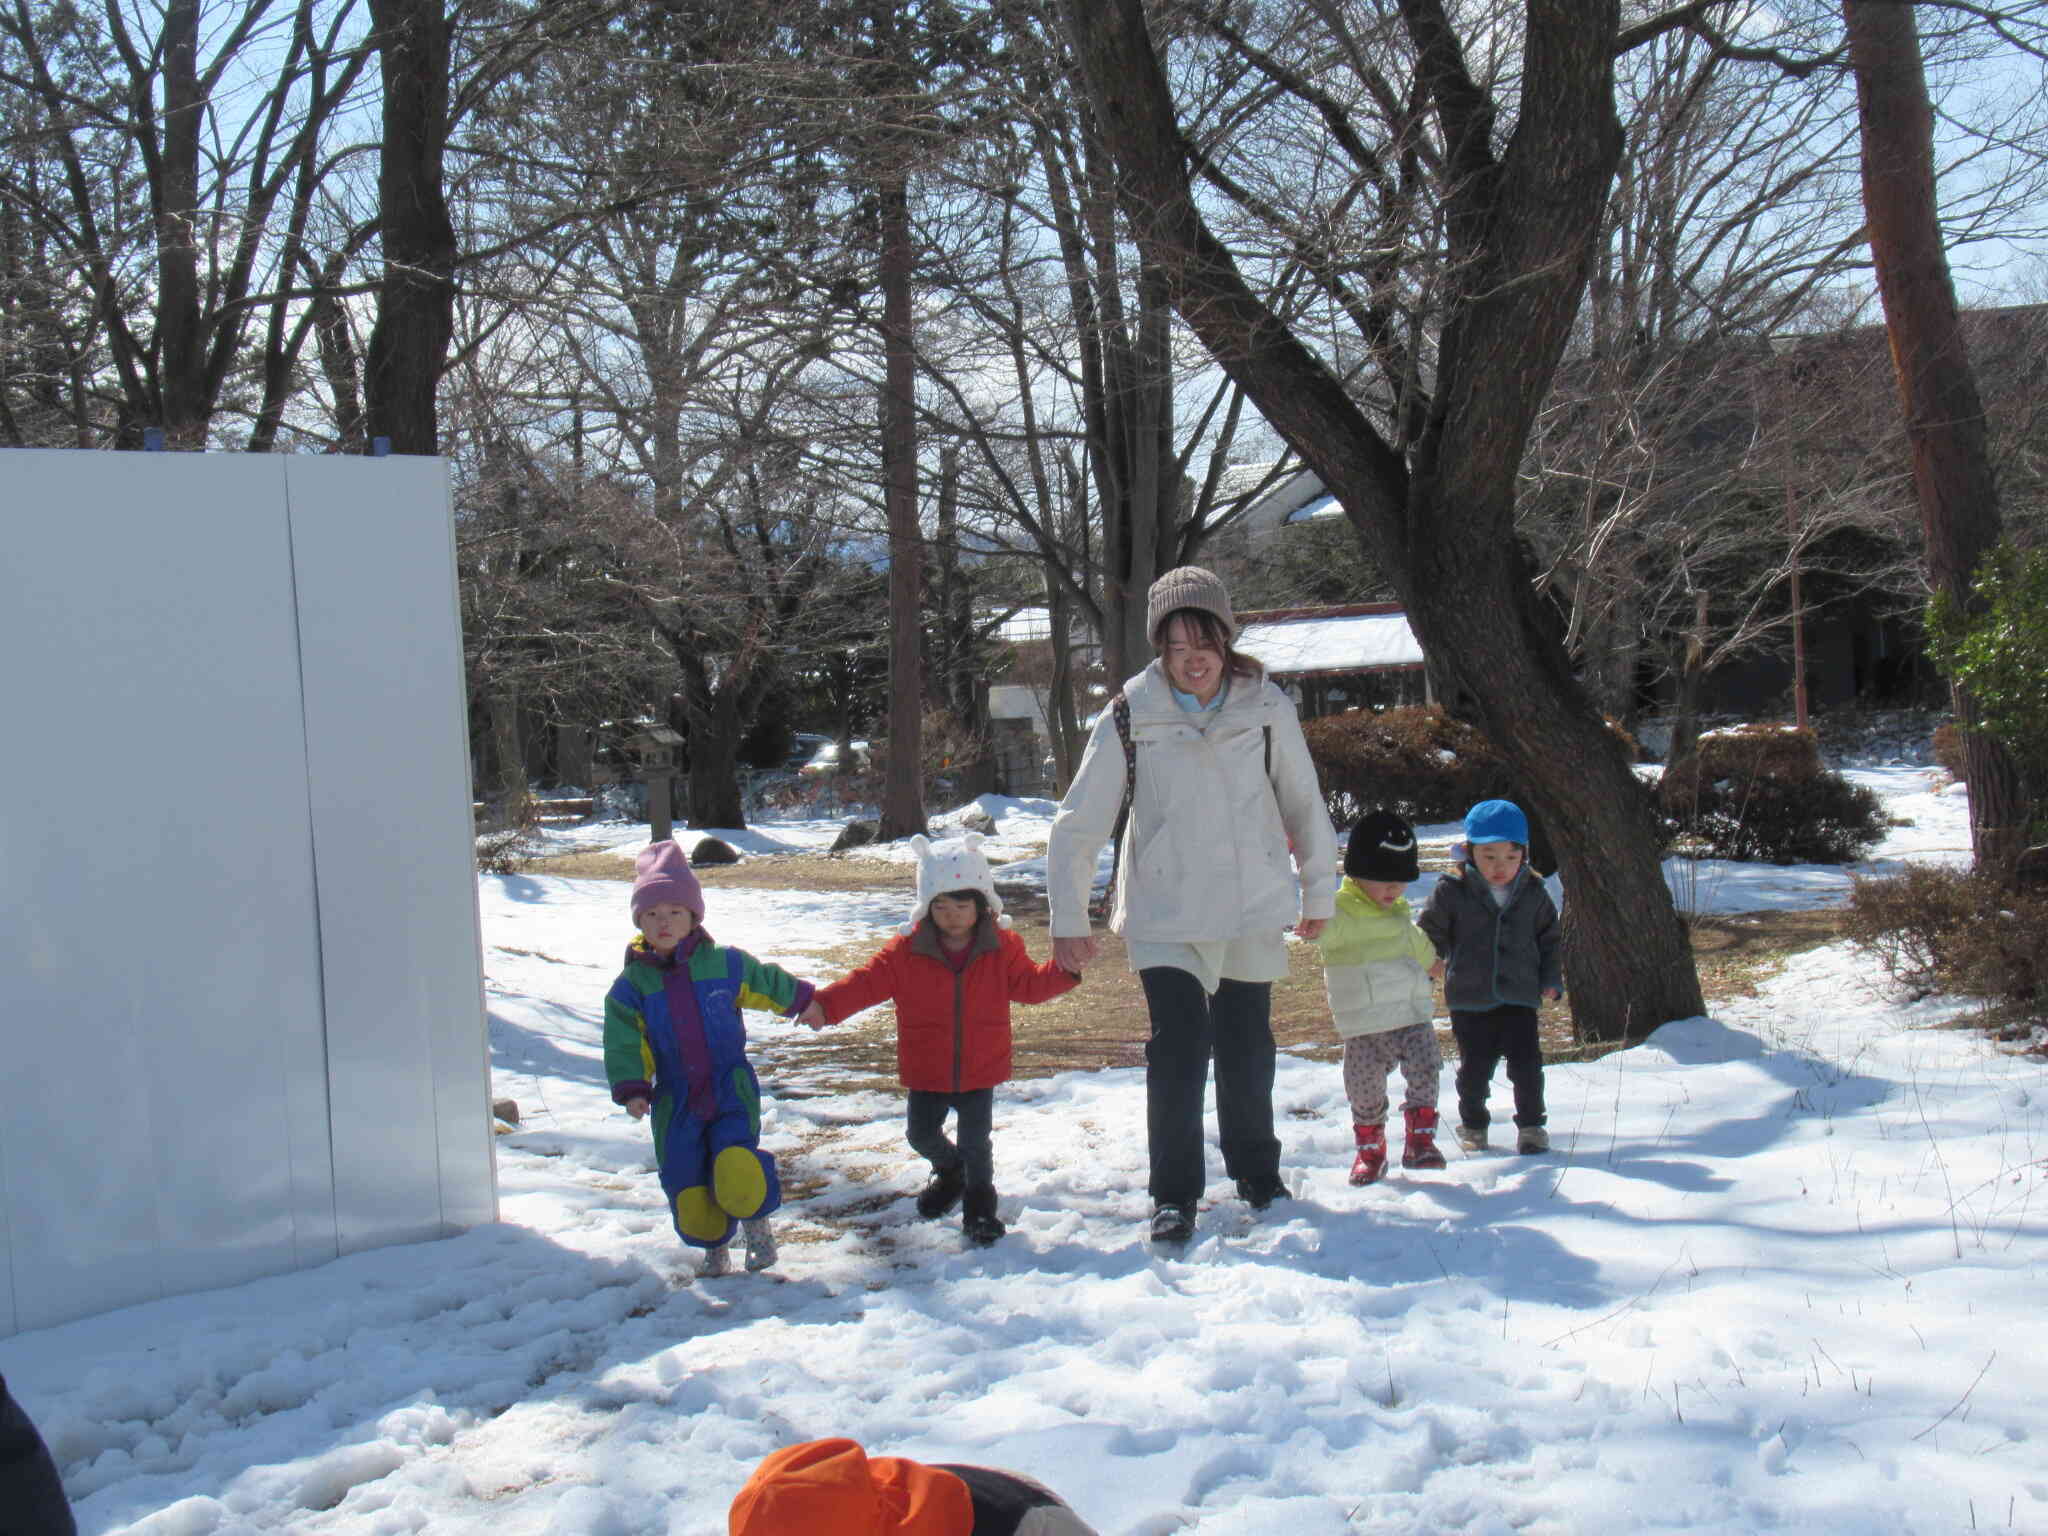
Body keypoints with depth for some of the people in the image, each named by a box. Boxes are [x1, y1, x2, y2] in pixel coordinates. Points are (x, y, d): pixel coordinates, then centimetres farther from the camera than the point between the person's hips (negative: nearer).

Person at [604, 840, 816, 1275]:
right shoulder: (632, 984, 0)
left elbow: (769, 983, 16)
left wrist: (805, 1001, 27)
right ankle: (713, 1245, 28)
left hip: (731, 1090, -2)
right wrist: (631, 1088, -14)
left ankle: (757, 1223, 6)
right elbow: (624, 1044, -1)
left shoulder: (725, 963, -1)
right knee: (684, 1177, 4)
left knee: (735, 1162, -21)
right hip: (676, 1100, 2)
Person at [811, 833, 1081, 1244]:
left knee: (974, 1141, -2)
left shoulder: (1002, 947, -5)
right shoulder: (908, 949, -9)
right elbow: (868, 981, -12)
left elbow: (1029, 985, 1)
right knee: (922, 1134, 10)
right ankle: (950, 1171, 42)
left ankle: (979, 1203, 22)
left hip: (980, 1071, -1)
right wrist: (826, 1004, -26)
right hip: (927, 1072, 1)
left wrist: (1066, 970, -16)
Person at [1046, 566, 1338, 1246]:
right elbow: (1079, 821, -4)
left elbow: (1304, 803, 8)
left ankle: (1256, 1170, 36)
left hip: (1252, 909, 2)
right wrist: (1068, 917, -5)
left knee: (1247, 1049, 13)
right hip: (1165, 913, -2)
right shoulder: (1131, 715, -10)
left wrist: (1319, 890, 14)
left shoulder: (1265, 706, -5)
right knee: (1179, 1048, -12)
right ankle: (1173, 1195, 4)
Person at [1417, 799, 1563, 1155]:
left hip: (1519, 996, 1)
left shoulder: (1533, 894, 2)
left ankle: (1531, 1125, 18)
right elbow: (1431, 932, 4)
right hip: (1469, 999, -1)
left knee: (1527, 1063, -1)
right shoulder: (1452, 891, -6)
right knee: (1474, 1067, 7)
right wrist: (1430, 962, -7)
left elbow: (1549, 939, 13)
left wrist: (1551, 980, 4)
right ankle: (1473, 1124, 26)